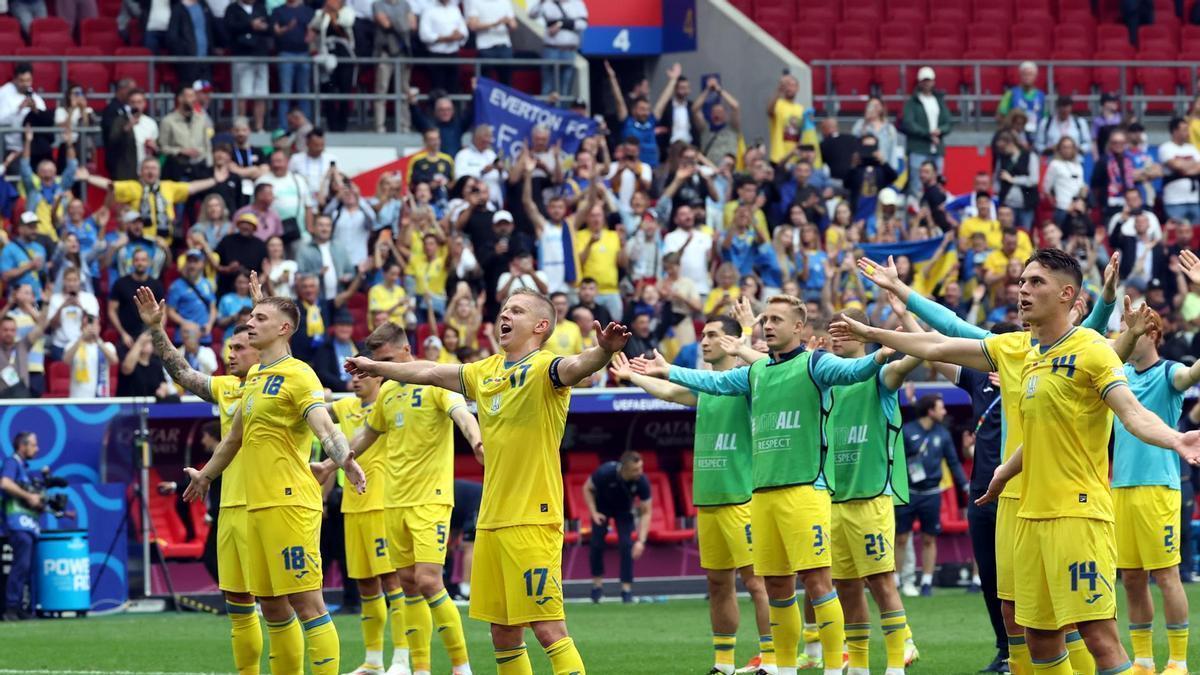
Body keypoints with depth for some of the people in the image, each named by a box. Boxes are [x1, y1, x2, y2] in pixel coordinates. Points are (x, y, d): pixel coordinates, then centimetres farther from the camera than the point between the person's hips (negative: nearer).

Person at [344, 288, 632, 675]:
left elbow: (576, 367, -31)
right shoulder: (487, 372, 14)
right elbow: (430, 373, 29)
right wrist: (376, 367, 42)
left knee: (548, 629, -13)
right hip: (490, 522, 8)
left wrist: (603, 351, -53)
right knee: (503, 635, 11)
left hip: (533, 520, -8)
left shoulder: (543, 368, -9)